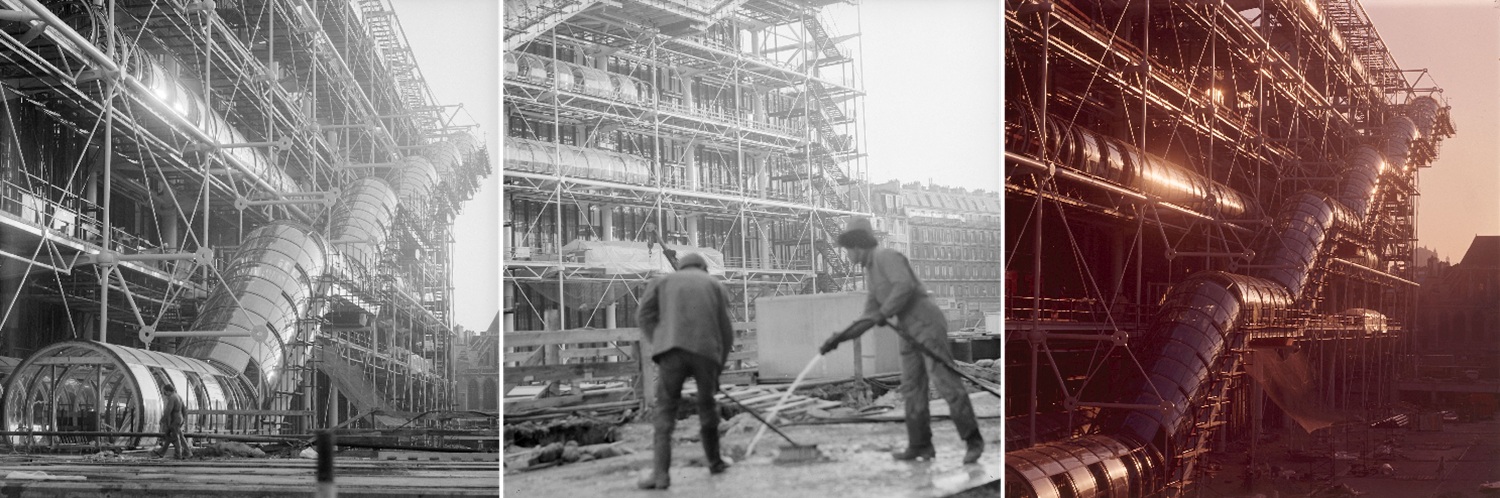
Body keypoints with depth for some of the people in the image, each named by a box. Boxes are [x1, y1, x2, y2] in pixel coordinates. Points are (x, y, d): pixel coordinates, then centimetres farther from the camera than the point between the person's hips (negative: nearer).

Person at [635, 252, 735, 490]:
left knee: (665, 411, 0)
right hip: (707, 351, 1)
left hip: (672, 348, -1)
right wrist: (718, 369, 23)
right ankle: (714, 461, 34)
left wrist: (658, 345, 5)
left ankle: (660, 472, -11)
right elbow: (726, 331, 17)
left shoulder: (664, 281, 23)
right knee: (707, 406, 19)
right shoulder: (715, 285, 24)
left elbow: (644, 314, 6)